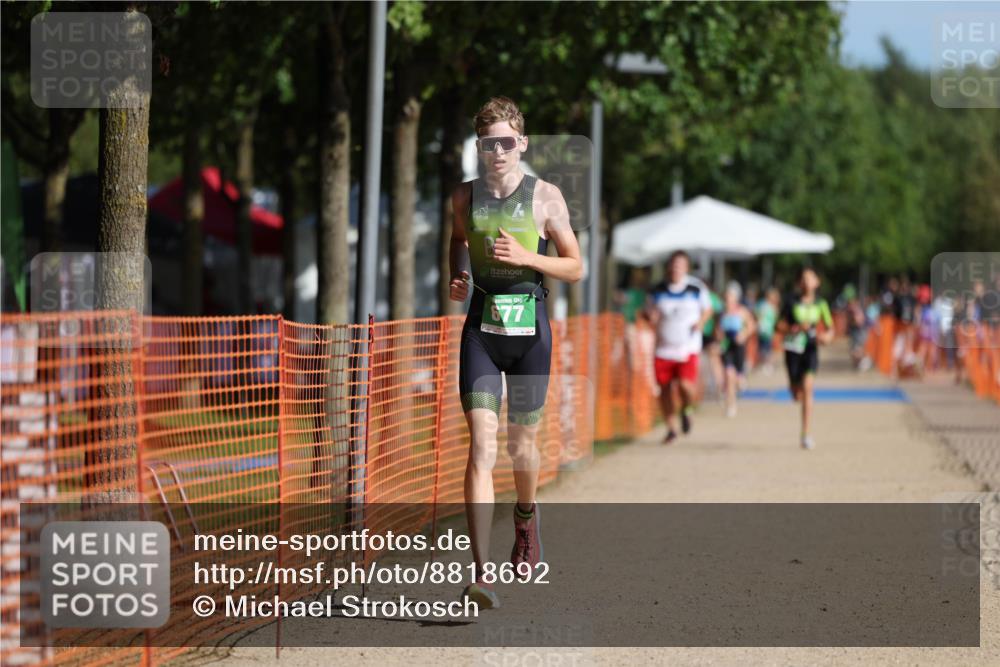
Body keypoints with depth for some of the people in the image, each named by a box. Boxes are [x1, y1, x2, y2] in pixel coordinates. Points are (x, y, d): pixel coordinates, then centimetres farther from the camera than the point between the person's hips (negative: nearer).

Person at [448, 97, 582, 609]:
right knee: (481, 444, -13)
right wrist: (457, 278, 9)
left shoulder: (546, 197, -1)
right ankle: (482, 575, -21)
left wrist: (526, 257, -14)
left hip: (529, 327, 0)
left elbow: (575, 268, 2)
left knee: (521, 443, 12)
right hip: (480, 328, 0)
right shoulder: (464, 197, 5)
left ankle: (526, 517, 48)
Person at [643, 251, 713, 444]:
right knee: (665, 389, 4)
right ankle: (671, 428, 22)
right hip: (663, 348, 2)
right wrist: (651, 317, -11)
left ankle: (686, 410, 17)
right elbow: (649, 312, 13)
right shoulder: (658, 291, 3)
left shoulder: (697, 288, -1)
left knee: (686, 385, -18)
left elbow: (707, 309, 13)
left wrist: (701, 322, -7)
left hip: (688, 347, -2)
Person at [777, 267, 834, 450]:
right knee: (797, 394, 5)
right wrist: (797, 328, -18)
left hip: (811, 348, 0)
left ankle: (805, 434, -16)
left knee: (807, 387, -17)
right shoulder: (792, 303, -2)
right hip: (793, 348, 0)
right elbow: (780, 326, -1)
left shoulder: (820, 304, 2)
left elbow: (830, 328, 9)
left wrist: (827, 336, -14)